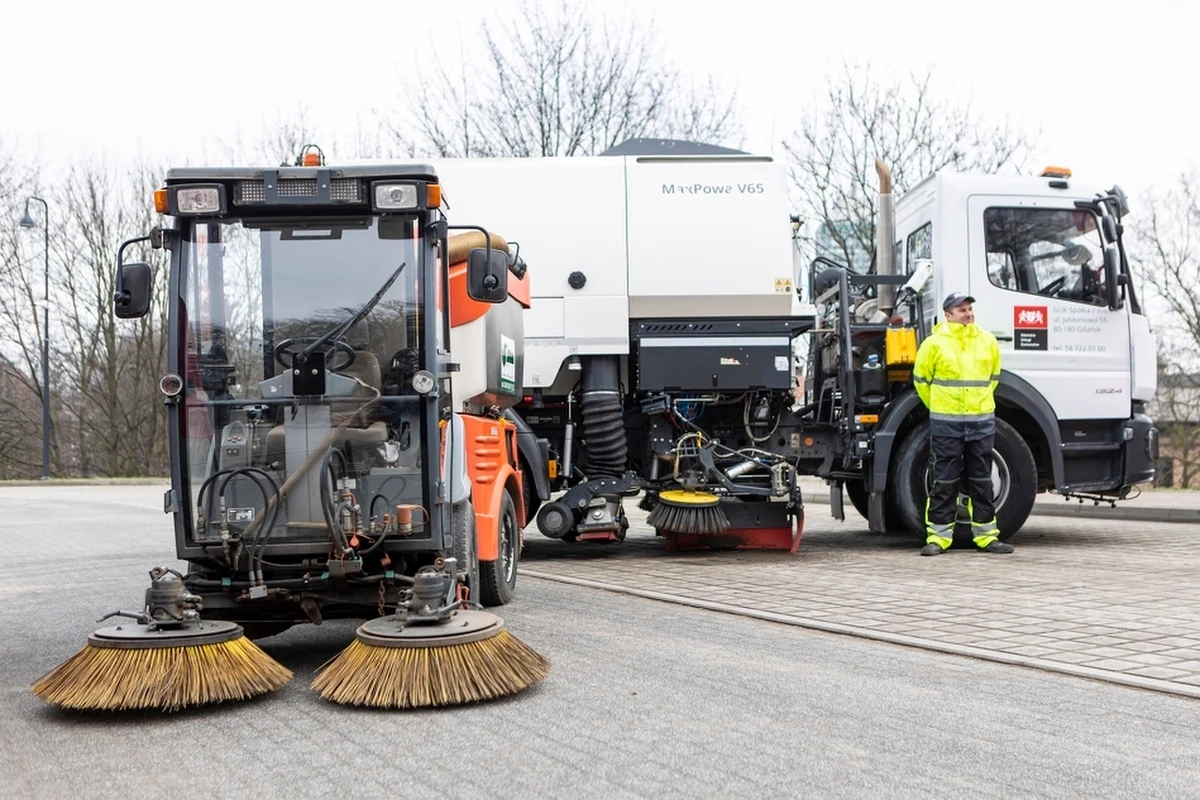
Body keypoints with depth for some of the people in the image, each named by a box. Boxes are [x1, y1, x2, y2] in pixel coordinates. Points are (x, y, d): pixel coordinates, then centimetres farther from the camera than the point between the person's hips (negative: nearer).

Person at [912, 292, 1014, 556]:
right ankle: (938, 537, 6)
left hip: (982, 422, 4)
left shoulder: (988, 341, 7)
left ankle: (987, 536, 17)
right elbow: (921, 379, 6)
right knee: (944, 482, 0)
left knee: (982, 481, 9)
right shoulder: (934, 343, -4)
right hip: (945, 424, -3)